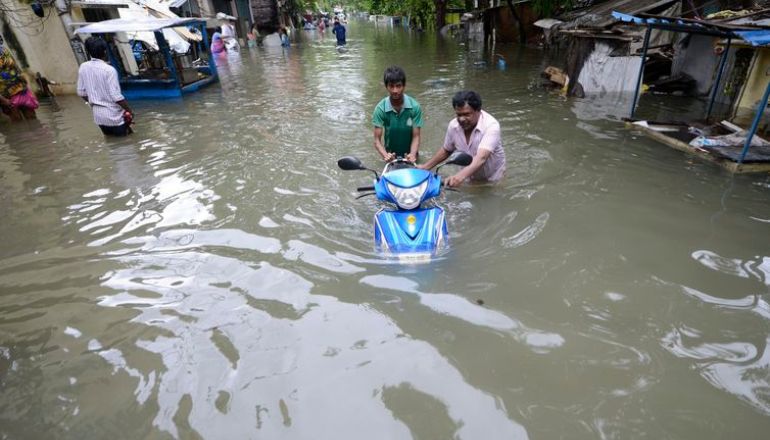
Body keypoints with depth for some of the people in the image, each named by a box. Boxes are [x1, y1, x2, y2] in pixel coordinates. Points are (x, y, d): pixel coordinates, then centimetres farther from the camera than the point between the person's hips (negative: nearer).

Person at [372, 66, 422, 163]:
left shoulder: (415, 106, -17)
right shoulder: (380, 108, -17)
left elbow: (416, 136, -15)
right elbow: (377, 139, -17)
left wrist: (412, 154, -34)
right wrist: (385, 155, -37)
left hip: (409, 154, 0)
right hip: (391, 154, 0)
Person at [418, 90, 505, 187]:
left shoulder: (491, 125, -29)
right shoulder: (453, 125, -14)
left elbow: (481, 158, -45)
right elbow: (446, 150, 7)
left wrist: (461, 175, -62)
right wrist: (425, 167, 0)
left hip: (492, 180, -3)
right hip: (469, 178, 4)